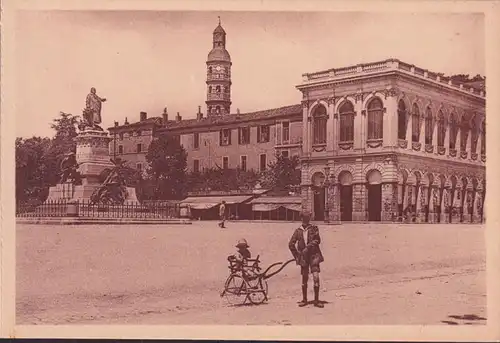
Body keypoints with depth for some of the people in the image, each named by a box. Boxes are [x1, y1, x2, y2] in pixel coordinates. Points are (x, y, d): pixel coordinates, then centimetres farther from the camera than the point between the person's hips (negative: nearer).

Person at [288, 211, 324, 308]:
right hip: (303, 257, 2)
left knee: (316, 277, -10)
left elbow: (317, 240, -11)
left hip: (314, 255, -2)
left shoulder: (314, 228, 1)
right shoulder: (298, 231, 6)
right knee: (304, 278, 8)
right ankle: (304, 299, 20)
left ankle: (316, 300, -2)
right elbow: (291, 244, 10)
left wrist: (307, 248, -20)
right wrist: (296, 255, 4)